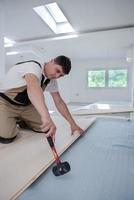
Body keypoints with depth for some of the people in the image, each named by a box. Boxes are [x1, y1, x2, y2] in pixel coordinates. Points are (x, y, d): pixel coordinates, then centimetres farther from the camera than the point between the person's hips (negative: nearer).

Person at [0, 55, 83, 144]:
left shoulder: (52, 81, -5)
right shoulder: (34, 66, -29)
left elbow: (59, 102, -2)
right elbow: (33, 87, -50)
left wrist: (72, 123, -8)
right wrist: (46, 117, -66)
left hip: (26, 106, 7)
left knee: (46, 128, -4)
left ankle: (21, 120, 20)